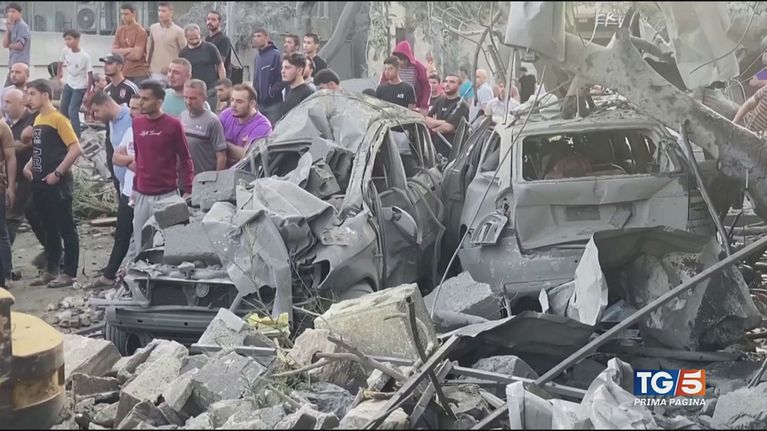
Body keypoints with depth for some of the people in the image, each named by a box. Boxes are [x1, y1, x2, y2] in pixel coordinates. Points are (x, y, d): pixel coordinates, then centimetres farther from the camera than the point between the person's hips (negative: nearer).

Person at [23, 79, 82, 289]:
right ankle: (51, 271, 22)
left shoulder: (58, 119, -11)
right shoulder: (38, 120, 14)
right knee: (49, 229, 14)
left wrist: (57, 173, -19)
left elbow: (75, 149, -18)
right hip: (40, 183, 8)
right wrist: (29, 165, 7)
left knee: (66, 229, -1)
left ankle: (70, 273, 3)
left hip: (58, 183, -8)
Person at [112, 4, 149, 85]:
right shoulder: (120, 30, 10)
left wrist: (121, 52, -2)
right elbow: (113, 51, 4)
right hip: (123, 72, 6)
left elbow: (137, 55, -17)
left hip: (139, 73, -6)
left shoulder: (140, 31, -9)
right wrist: (129, 50, -11)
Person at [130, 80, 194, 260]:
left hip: (167, 195, -5)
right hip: (142, 195, 5)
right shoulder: (137, 123, 6)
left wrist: (188, 190, -8)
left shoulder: (173, 125, -8)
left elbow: (185, 160, -4)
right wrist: (134, 188, 17)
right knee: (140, 245, 10)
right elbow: (136, 157, 15)